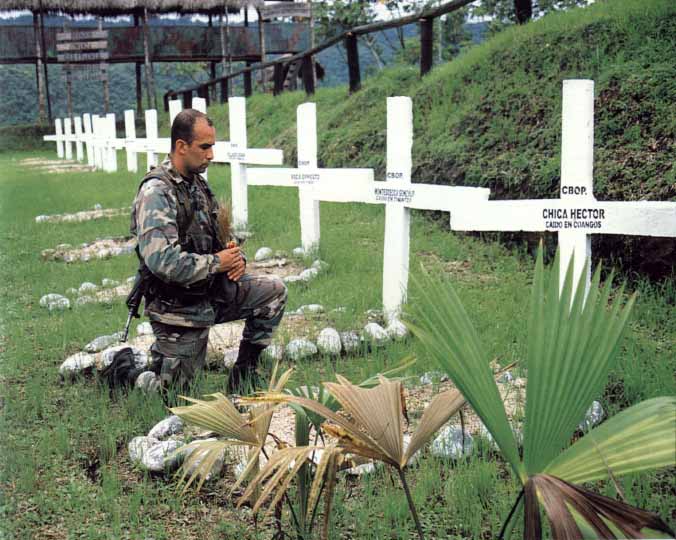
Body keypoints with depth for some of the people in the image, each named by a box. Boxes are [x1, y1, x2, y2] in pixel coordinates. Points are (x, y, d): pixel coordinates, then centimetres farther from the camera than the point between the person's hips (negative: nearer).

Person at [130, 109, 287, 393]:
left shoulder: (197, 183, 7)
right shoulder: (156, 192, -22)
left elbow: (216, 236, 21)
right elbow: (161, 261, -34)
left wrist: (236, 257, -2)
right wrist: (216, 263, -22)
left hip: (212, 292, 8)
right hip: (179, 309, -8)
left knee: (274, 290, 0)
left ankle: (245, 368, 11)